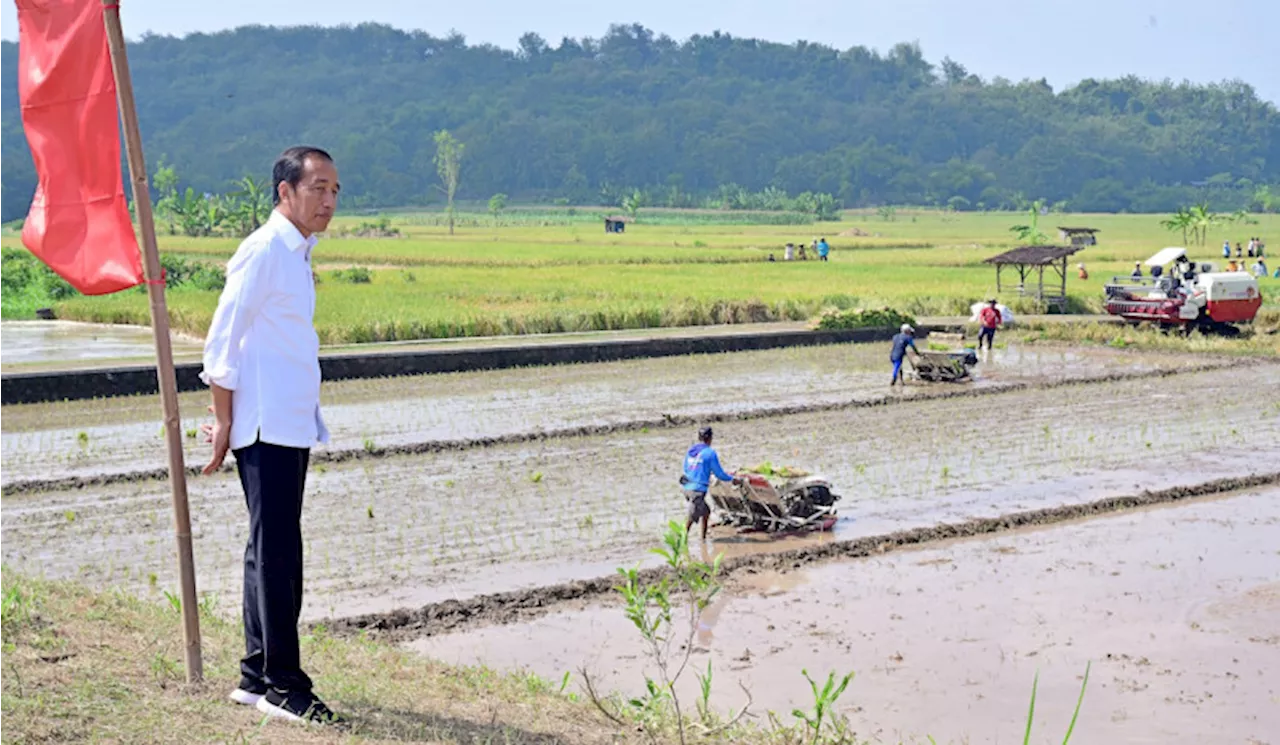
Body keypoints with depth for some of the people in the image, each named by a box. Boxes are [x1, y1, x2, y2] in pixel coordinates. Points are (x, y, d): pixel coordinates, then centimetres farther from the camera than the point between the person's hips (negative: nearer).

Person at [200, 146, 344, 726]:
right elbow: (221, 341, -13)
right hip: (266, 427, -9)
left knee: (272, 550, 12)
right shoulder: (263, 251, -11)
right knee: (276, 551, -7)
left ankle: (256, 676, 20)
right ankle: (283, 685, -3)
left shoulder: (297, 253, 17)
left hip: (292, 425, 10)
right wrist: (225, 422, -13)